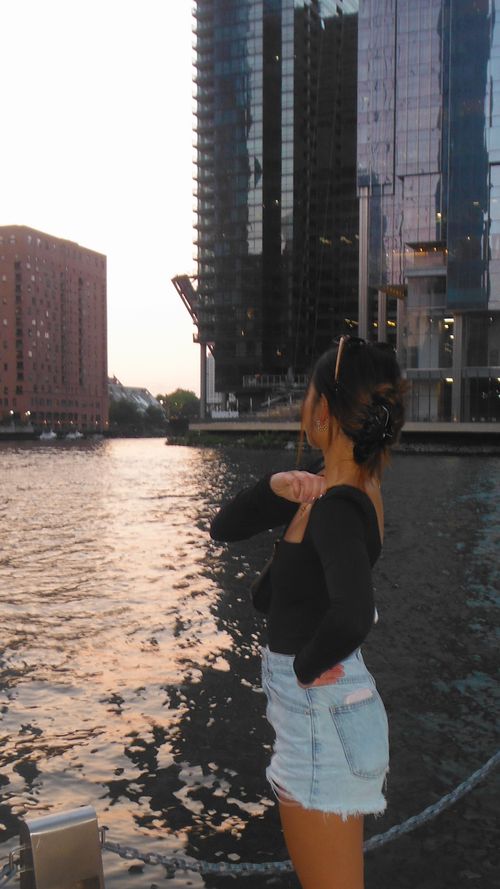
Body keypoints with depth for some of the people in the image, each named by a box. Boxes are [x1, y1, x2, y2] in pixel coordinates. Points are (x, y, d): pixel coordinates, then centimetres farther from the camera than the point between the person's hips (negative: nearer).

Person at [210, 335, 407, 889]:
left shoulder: (338, 507, -25)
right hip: (318, 712, 9)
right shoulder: (331, 488, 1)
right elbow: (225, 529, 6)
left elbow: (352, 616, -45)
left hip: (321, 712, -9)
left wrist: (306, 666, -25)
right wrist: (277, 487, -12)